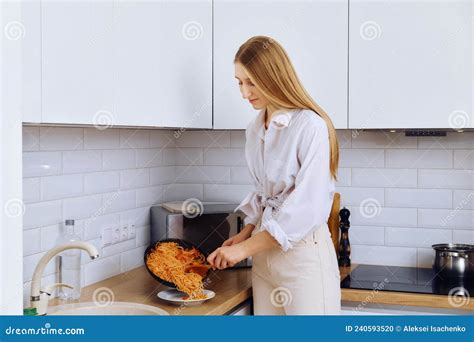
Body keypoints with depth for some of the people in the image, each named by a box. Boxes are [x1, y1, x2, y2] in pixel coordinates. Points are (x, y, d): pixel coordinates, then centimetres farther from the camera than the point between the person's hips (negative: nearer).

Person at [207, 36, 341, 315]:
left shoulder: (311, 126, -15)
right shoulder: (255, 130, 8)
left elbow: (308, 208, -19)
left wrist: (246, 248, -16)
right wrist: (246, 234, 5)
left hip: (303, 252, -6)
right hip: (264, 253, 7)